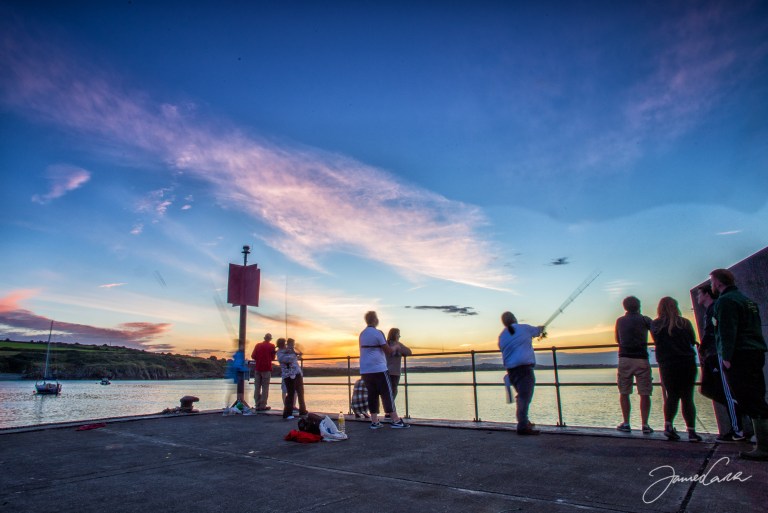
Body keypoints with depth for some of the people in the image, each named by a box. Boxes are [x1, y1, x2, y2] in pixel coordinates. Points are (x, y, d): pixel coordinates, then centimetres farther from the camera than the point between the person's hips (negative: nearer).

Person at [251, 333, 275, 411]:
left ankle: (257, 405, 7)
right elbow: (272, 358, 1)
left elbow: (253, 356, 4)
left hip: (258, 368, 3)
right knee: (265, 387, 0)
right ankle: (262, 406, -3)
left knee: (257, 387, 8)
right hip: (266, 369, -3)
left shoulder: (258, 345, 6)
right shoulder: (271, 346, -2)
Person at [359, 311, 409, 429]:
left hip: (365, 370, 7)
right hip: (378, 369, -7)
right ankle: (396, 420, 1)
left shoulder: (362, 334, 13)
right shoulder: (377, 333, -10)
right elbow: (388, 351, -7)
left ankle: (374, 422, 9)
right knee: (387, 394, -2)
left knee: (372, 395, 9)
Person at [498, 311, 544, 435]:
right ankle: (523, 426, -18)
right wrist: (541, 328, 46)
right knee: (525, 396, -10)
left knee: (522, 395, 20)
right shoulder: (524, 328, 3)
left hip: (511, 369, 5)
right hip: (525, 367, -5)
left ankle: (524, 422, 29)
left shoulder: (501, 336, 11)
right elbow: (536, 331, 22)